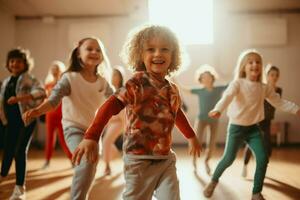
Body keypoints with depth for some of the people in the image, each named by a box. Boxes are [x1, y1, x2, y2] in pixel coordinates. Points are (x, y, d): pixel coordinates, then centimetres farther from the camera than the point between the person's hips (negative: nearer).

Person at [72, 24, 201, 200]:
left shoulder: (173, 90, 6)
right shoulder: (138, 83, -15)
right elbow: (111, 106, -28)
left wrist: (191, 136, 39)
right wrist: (91, 137, -42)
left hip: (167, 160, 6)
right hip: (140, 161, -6)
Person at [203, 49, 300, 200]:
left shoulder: (265, 88, 1)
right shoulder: (238, 83, -13)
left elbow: (279, 102, 7)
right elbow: (227, 96, -30)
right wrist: (218, 109, -50)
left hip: (253, 128, 4)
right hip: (236, 127, -4)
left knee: (263, 158, -7)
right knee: (228, 159, -3)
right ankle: (214, 180, 26)